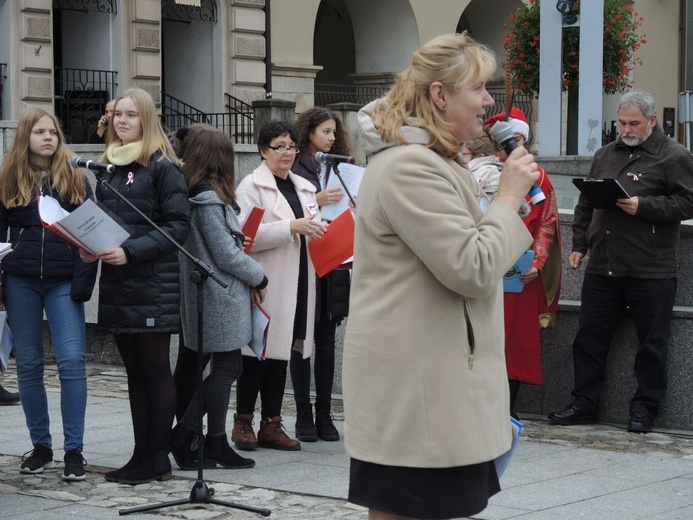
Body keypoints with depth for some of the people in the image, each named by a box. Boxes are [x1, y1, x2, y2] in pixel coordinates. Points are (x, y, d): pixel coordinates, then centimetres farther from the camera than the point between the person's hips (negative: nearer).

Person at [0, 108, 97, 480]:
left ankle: (74, 450, -6)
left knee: (72, 360, -11)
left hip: (63, 282, -2)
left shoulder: (75, 178, 5)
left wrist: (84, 281, -9)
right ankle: (41, 447, 16)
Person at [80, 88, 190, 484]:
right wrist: (92, 248, 1)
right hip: (118, 286, 7)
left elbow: (178, 225, -13)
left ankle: (158, 458, 5)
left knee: (155, 369, -1)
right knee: (135, 371, 10)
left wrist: (131, 252, -21)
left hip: (153, 285, -7)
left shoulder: (163, 166, -7)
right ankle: (142, 454, 16)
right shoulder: (110, 167, 15)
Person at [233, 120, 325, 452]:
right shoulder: (252, 186, -3)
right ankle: (243, 422, 6)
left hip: (296, 284, 6)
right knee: (258, 352, -3)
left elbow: (313, 231, 26)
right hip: (265, 285, -6)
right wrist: (292, 227, -21)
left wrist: (321, 233, 3)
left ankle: (271, 424, 14)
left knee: (281, 353, 9)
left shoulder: (304, 188, 18)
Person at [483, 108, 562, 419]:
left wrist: (536, 264, -9)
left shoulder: (537, 178, 6)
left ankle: (508, 407, 11)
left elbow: (546, 225, 3)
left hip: (523, 275, 1)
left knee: (518, 338, 3)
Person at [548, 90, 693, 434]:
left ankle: (644, 407, 14)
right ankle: (584, 404, 17)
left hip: (651, 272, -5)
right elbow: (585, 205, 21)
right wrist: (579, 245, 14)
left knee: (651, 344, 3)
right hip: (602, 267, 5)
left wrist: (643, 206, -19)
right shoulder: (606, 155, 16)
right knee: (589, 339, 8)